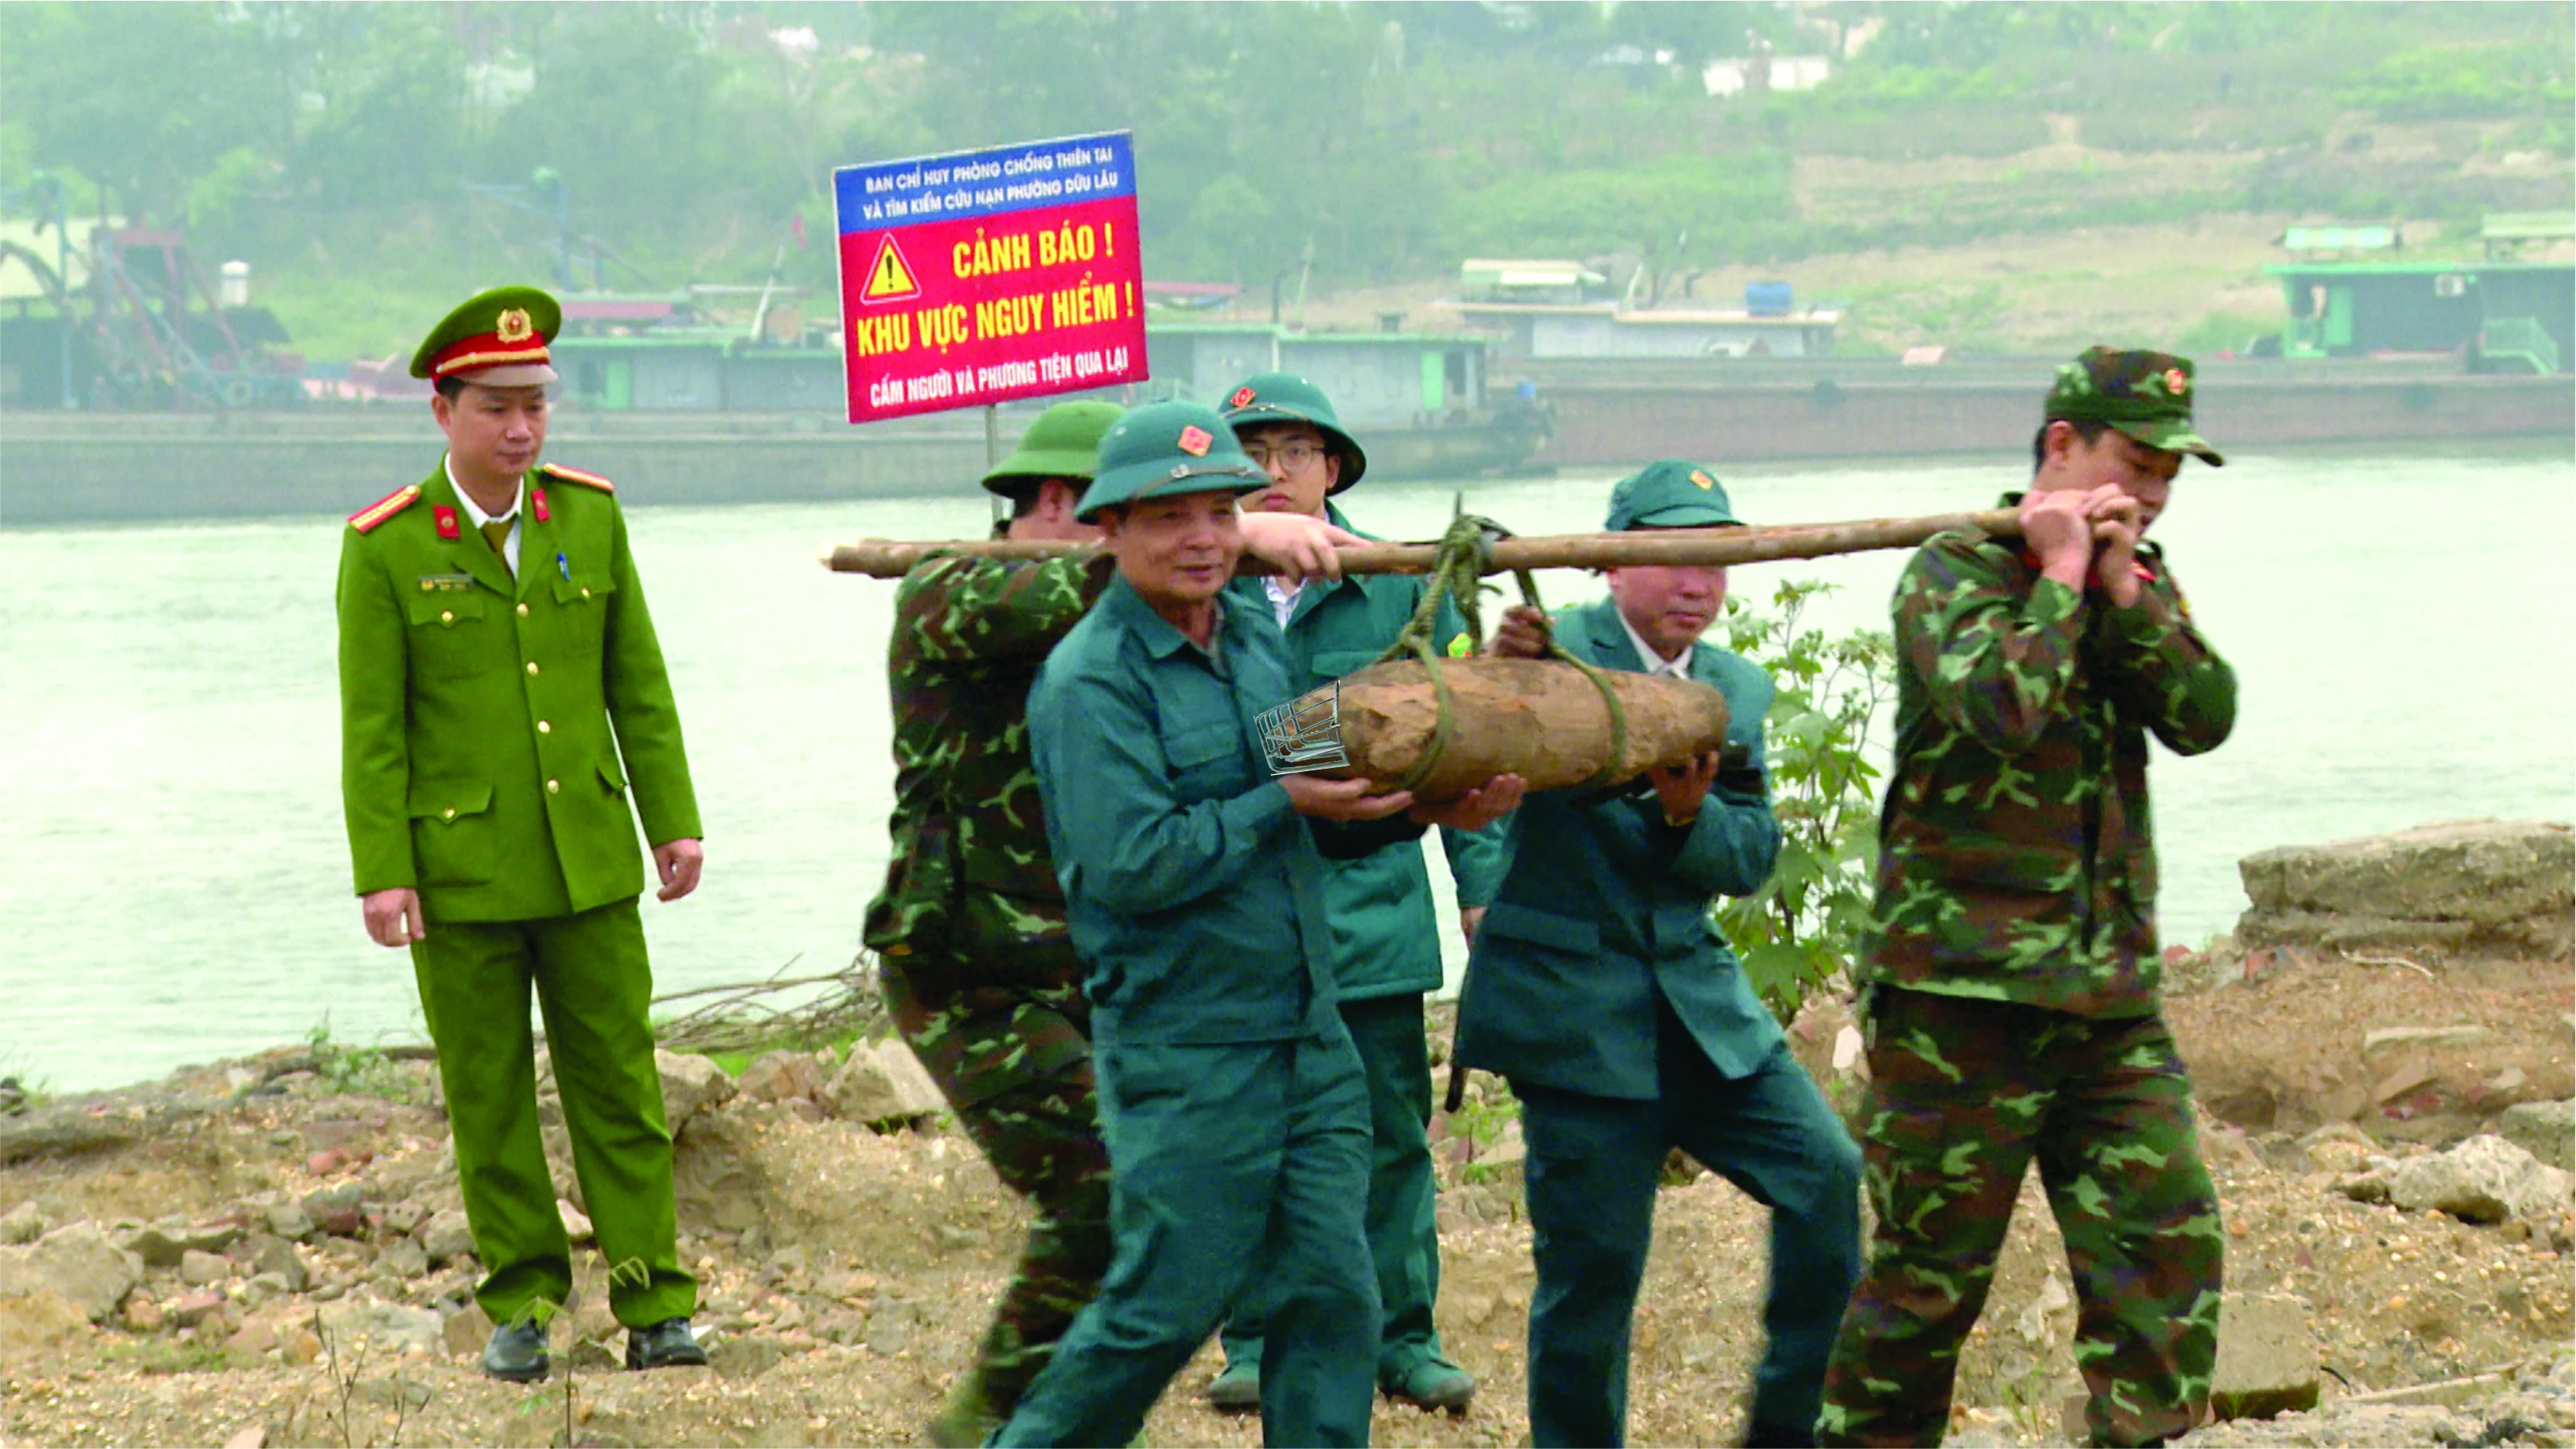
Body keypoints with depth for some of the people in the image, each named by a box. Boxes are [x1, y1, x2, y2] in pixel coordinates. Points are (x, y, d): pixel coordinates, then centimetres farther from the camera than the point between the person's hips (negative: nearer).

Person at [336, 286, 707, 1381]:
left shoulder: (590, 516, 2)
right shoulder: (384, 548, -8)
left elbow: (638, 683, 7)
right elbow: (372, 727, -7)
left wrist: (673, 821, 4)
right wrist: (380, 874, -11)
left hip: (587, 860, 2)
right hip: (458, 868, -2)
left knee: (618, 1082, 2)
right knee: (489, 1096, 6)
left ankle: (652, 1306, 6)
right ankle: (521, 1304, 18)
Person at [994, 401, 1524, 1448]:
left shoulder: (1255, 642, 11)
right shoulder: (1089, 682, -13)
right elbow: (1130, 865, -21)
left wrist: (1426, 812, 0)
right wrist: (1284, 802, -21)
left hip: (1307, 1036, 7)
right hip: (1182, 1046, -7)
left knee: (1333, 1294, 6)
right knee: (1167, 1306, 0)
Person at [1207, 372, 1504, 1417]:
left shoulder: (1398, 586, 4)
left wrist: (1482, 883, 5)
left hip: (1372, 899, 1)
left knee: (1391, 1131, 6)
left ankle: (1402, 1338, 16)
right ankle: (1257, 1343, 16)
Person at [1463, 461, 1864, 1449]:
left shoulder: (1740, 690, 11)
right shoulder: (1557, 651, -8)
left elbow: (1751, 858, 5)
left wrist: (1690, 814, -16)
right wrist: (1500, 675, -41)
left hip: (1704, 1004, 6)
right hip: (1578, 1013, -6)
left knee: (1830, 1178, -4)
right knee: (1593, 1262, -3)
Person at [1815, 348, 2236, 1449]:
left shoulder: (2138, 577, 14)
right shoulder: (1953, 572, -7)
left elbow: (2205, 717, -1)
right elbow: (2005, 707, -25)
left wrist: (2124, 590, -9)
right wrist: (2061, 574, -13)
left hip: (2112, 1002, 6)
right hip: (1964, 989, -6)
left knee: (2169, 1252, -2)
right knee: (1929, 1276, 2)